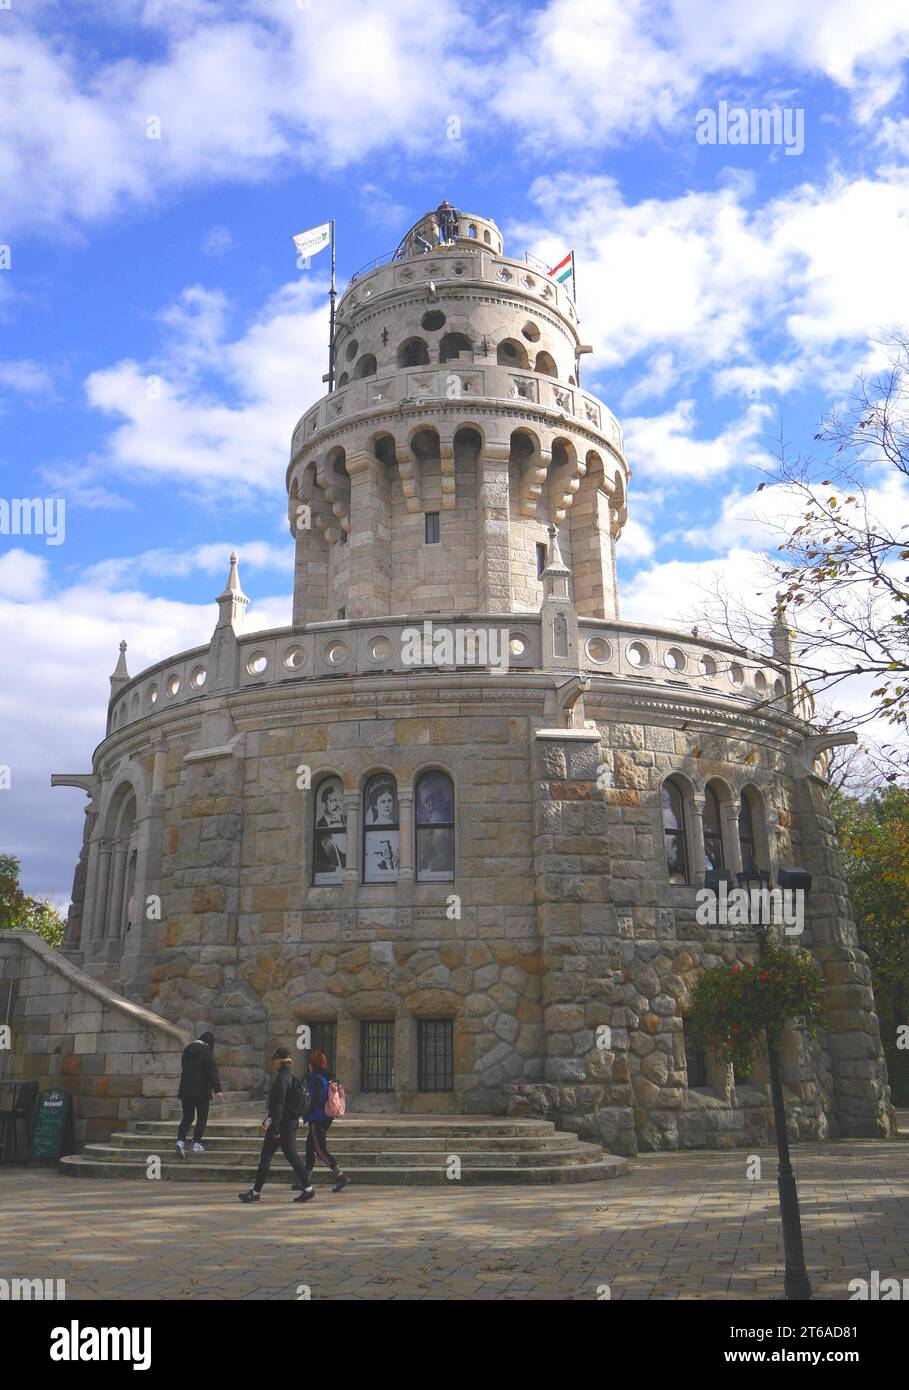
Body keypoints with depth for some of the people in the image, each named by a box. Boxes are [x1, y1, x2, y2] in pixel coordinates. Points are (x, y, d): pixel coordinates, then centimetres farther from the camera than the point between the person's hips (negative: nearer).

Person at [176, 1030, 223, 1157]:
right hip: (201, 1090, -6)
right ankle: (196, 1143, 5)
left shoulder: (187, 1050, 13)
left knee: (187, 1117, 10)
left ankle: (181, 1140, -8)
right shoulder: (207, 1051, -8)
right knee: (202, 1117, 6)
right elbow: (212, 1071, -16)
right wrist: (217, 1089, -19)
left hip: (186, 1090, 6)